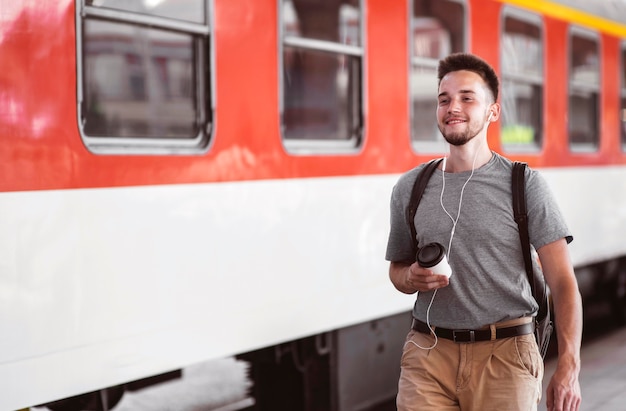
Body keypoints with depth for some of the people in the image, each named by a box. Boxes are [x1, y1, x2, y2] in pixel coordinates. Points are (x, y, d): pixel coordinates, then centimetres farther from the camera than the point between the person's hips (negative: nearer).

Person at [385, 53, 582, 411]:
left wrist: (569, 367, -17)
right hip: (429, 354, 2)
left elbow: (562, 281, -7)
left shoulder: (525, 185, -2)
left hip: (504, 354, -2)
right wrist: (411, 278, -4)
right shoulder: (409, 188, 8)